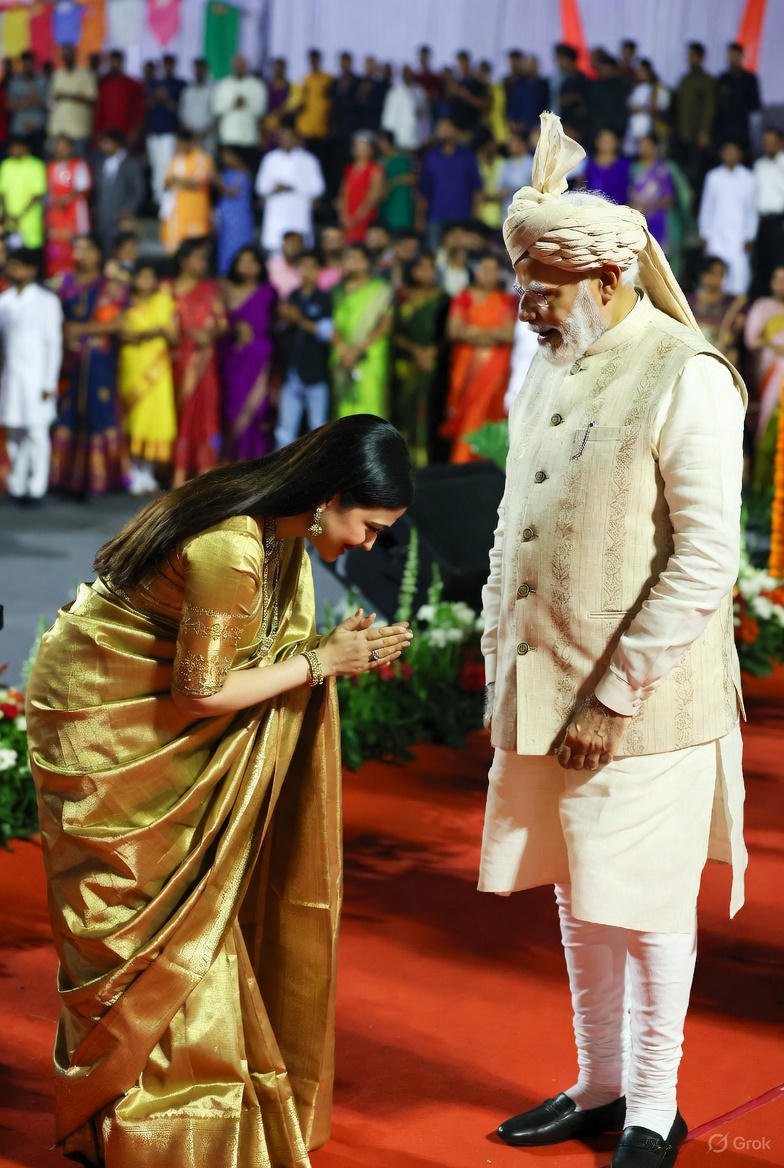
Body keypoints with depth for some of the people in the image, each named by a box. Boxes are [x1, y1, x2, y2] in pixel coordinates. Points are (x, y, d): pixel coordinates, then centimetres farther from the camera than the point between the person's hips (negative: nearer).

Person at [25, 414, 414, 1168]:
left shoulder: (280, 536, -1)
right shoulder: (231, 549, -30)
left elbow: (256, 649, 3)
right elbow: (200, 689, -24)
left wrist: (343, 649, -11)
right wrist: (320, 662, -19)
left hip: (149, 724, 9)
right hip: (100, 724, -9)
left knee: (198, 909, 11)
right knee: (149, 924, -1)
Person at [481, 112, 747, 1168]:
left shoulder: (686, 379, -14)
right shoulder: (548, 368, 10)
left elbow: (706, 560, -18)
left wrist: (615, 696, -18)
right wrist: (501, 662, 13)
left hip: (641, 706, -7)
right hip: (541, 689, 7)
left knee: (644, 911, 3)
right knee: (577, 896, 15)